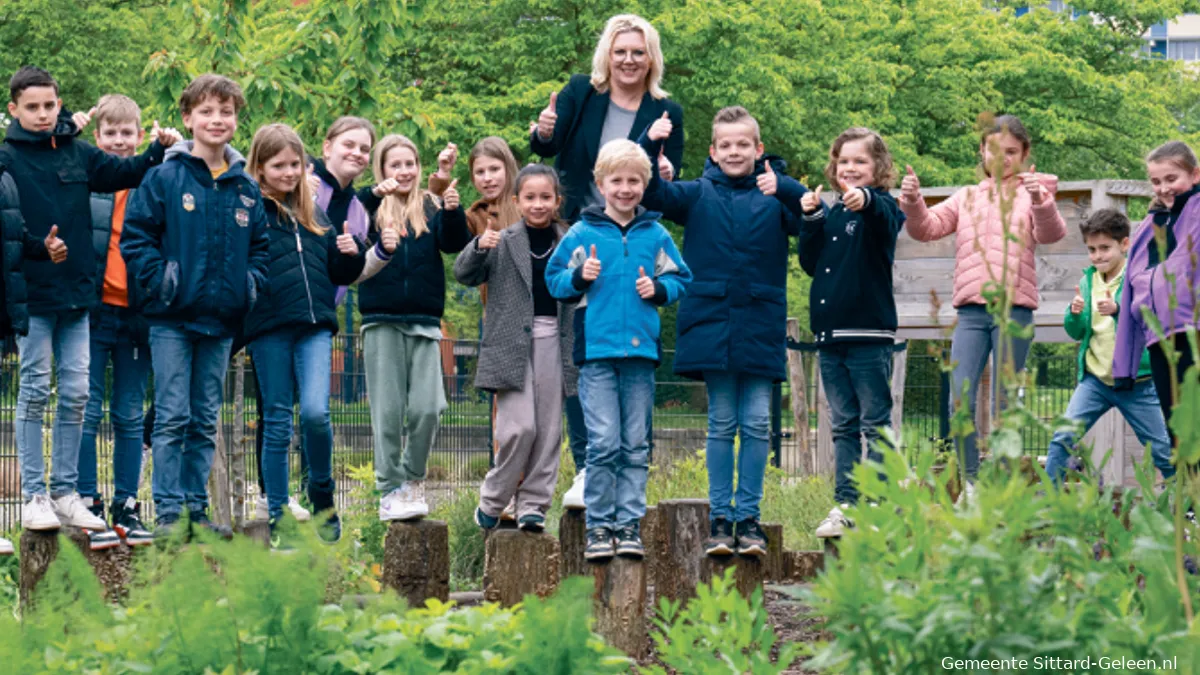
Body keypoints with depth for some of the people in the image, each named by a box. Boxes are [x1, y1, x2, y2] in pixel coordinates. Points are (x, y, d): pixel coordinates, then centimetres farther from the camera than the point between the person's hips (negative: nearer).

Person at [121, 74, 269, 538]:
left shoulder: (246, 187, 9)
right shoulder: (165, 177, -4)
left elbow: (261, 244, 17)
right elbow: (135, 235, -6)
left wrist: (252, 285, 2)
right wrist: (160, 282, -13)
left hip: (222, 321, 4)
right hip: (173, 320, -4)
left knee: (206, 421, 10)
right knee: (172, 417, -4)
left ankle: (196, 507, 16)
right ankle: (168, 511, -1)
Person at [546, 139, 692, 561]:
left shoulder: (655, 234, 9)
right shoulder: (583, 233, 3)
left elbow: (681, 280, 16)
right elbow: (554, 279, 7)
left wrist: (659, 289, -4)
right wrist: (579, 278, -12)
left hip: (641, 351, 2)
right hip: (596, 349, -2)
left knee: (635, 445, 6)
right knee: (604, 442, -8)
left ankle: (629, 523, 12)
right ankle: (599, 525, 1)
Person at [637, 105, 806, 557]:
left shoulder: (773, 194, 3)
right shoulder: (698, 196, 7)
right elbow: (650, 194, -1)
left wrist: (784, 188, -28)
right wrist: (651, 145, -16)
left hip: (760, 328, 0)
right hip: (711, 327, 0)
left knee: (757, 424, 2)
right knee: (721, 424, 5)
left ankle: (749, 517, 9)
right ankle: (720, 519, 9)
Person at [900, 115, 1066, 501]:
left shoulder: (1032, 195, 5)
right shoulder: (967, 198, 16)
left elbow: (1051, 234, -13)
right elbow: (926, 228, 7)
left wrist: (1041, 202, -33)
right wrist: (912, 202, -14)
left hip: (1014, 310, -3)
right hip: (971, 311, 3)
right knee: (960, 400, -7)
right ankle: (970, 483, 4)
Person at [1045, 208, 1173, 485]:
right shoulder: (1087, 281, 7)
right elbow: (1076, 333, 10)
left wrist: (1118, 309, -34)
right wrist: (1074, 314, -12)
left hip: (1137, 381, -3)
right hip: (1095, 378, 4)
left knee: (1163, 451, 4)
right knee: (1064, 436, -9)